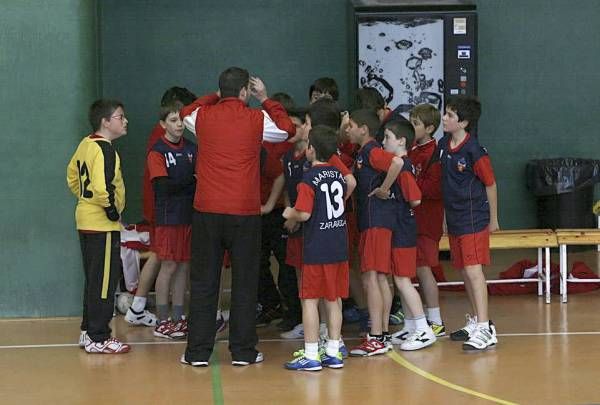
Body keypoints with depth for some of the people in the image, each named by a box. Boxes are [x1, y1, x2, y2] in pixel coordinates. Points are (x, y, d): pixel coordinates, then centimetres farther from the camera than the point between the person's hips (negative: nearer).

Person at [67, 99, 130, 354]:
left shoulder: (86, 144, 10)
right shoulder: (104, 150, -18)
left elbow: (73, 175, 21)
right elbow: (102, 185, -30)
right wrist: (111, 208, -16)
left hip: (86, 220, 10)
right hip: (102, 225, -10)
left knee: (93, 280, 17)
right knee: (104, 282, -4)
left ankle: (88, 331, 24)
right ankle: (98, 339, -1)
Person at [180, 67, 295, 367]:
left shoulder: (203, 116, 2)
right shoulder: (257, 119, -4)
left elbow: (186, 111, 27)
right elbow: (288, 129, 16)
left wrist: (217, 96, 29)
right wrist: (265, 99, 21)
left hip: (206, 211, 2)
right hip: (245, 213, -2)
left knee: (203, 283, 6)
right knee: (244, 283, 6)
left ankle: (198, 352, 7)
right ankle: (243, 351, 8)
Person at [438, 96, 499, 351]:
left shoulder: (473, 151, -17)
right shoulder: (443, 145, 5)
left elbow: (490, 184, -8)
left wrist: (493, 220, -1)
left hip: (474, 220, -8)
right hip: (454, 219, 8)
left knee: (473, 270, -13)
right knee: (464, 272, 15)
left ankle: (485, 330, -16)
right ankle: (475, 321, 28)